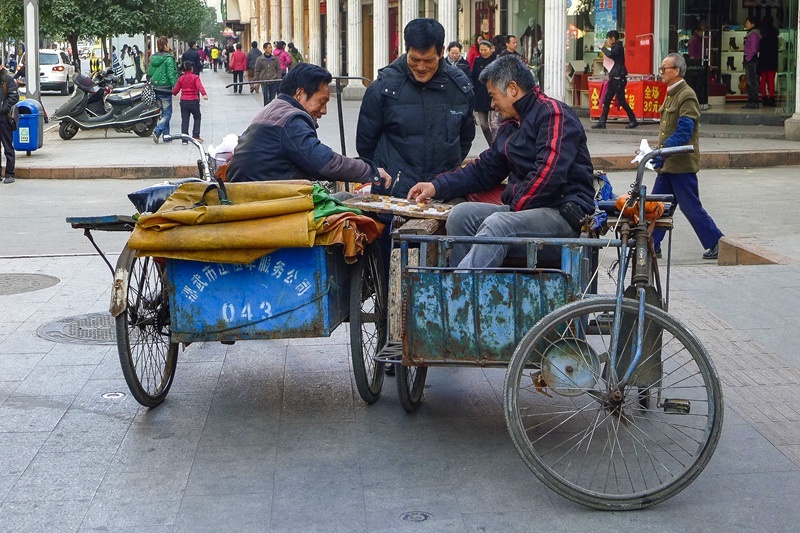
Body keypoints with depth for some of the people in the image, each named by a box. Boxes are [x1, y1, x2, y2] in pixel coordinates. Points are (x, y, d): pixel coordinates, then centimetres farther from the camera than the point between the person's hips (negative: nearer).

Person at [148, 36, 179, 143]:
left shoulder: (153, 58, 7)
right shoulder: (168, 58, -13)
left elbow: (149, 73, 11)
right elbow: (171, 75, -16)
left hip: (155, 88, 7)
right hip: (165, 89, -7)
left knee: (162, 112, 16)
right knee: (167, 113, -2)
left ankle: (166, 134, 17)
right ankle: (157, 131, -19)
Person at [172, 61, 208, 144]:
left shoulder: (181, 78, 4)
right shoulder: (195, 77, -5)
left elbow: (175, 91, 5)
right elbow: (199, 86, -22)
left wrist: (174, 93, 28)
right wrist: (204, 94, -35)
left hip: (183, 101, 3)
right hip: (193, 101, -3)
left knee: (184, 120, 5)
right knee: (197, 118, 16)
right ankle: (196, 136, 6)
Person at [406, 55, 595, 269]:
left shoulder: (553, 113, -7)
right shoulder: (510, 126, 21)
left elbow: (549, 174, -19)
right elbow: (484, 170, 23)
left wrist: (514, 209, -14)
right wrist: (437, 187, 13)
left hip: (564, 213, -9)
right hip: (521, 210, 9)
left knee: (497, 224, -32)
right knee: (462, 215, -10)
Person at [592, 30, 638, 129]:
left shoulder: (618, 47, -12)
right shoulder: (616, 47, 17)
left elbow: (610, 55, -29)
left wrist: (603, 48, -12)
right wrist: (608, 47, 16)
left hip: (619, 78, -10)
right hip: (614, 78, 10)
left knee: (621, 101, -6)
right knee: (606, 100, 5)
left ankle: (633, 120, 2)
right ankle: (602, 122, 5)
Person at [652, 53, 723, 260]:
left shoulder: (687, 96, -15)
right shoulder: (671, 94, 15)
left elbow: (684, 131, -23)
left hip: (682, 164, -9)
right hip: (668, 164, 9)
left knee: (690, 206, -2)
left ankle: (716, 243, 9)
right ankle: (652, 245, 13)